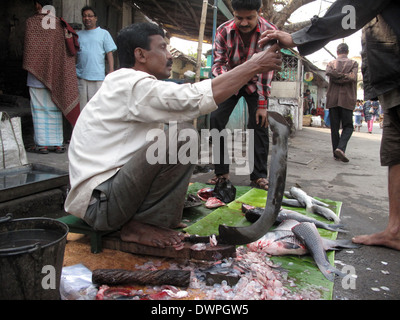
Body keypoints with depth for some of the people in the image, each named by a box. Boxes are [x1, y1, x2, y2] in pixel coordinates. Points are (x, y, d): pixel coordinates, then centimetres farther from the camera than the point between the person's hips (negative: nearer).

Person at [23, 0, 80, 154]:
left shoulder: (32, 22, -4)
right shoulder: (60, 24, 5)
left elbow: (29, 46, -4)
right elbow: (69, 49, 5)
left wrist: (27, 65, 8)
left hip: (37, 72, -3)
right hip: (56, 73, 3)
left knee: (39, 108, 2)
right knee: (55, 108, 7)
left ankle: (42, 144, 2)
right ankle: (57, 143, 8)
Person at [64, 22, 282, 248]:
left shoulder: (129, 85, 16)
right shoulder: (132, 85, -16)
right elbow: (200, 98, -24)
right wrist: (254, 66, -14)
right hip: (99, 202, -10)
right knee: (182, 136, -24)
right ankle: (140, 226, -10)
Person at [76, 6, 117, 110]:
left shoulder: (104, 33, 10)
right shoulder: (78, 35, 17)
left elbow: (109, 53, 4)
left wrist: (111, 70, -7)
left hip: (98, 77, -3)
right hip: (80, 76, 3)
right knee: (81, 105, 6)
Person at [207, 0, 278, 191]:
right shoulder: (223, 31, -21)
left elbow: (266, 71, -21)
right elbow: (218, 63, -17)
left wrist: (262, 105, -23)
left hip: (255, 84, -1)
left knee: (259, 123, -11)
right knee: (216, 120, -11)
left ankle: (258, 175, -1)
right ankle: (221, 172, -1)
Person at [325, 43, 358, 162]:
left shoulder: (331, 63, 10)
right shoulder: (353, 63, 5)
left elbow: (329, 73, -10)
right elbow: (352, 77, -11)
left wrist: (338, 76, -2)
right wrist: (344, 77, 1)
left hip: (332, 99, 2)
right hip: (347, 99, -2)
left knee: (334, 127, 6)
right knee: (348, 126, 4)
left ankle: (336, 154, 4)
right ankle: (341, 148, -19)